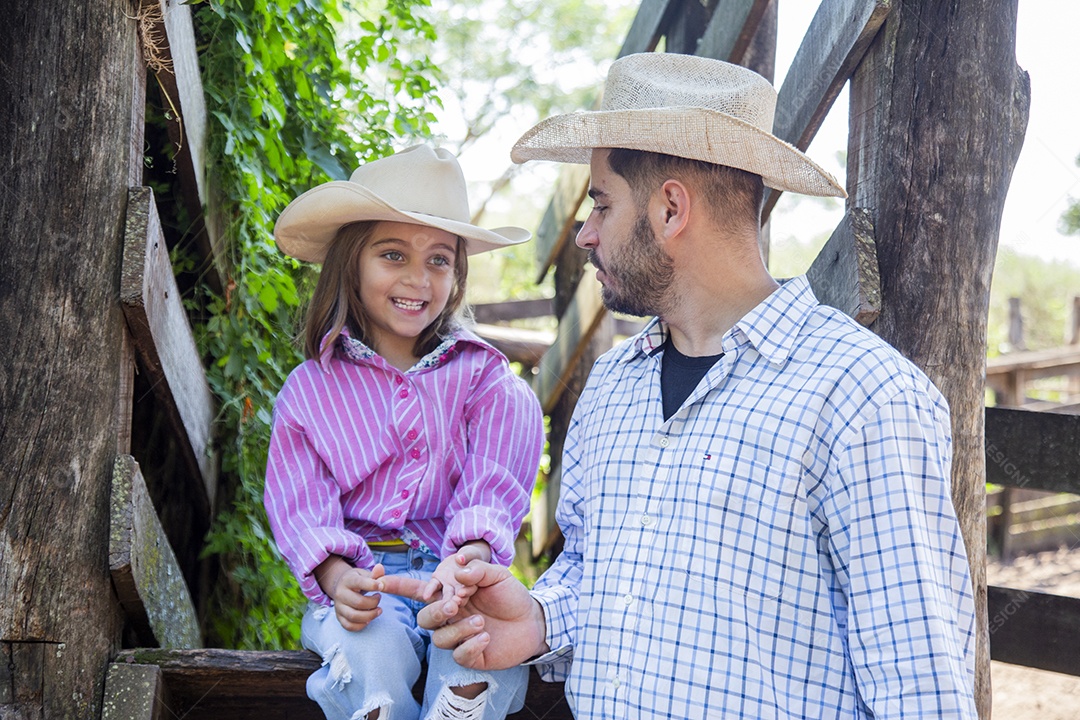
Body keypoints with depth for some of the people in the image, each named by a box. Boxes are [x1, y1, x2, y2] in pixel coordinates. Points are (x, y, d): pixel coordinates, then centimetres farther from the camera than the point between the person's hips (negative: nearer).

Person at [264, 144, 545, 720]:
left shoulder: (481, 376, 8)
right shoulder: (311, 389, 8)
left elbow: (492, 483, -4)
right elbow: (301, 508, 0)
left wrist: (468, 562, -27)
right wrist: (339, 579, -22)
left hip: (457, 570, 0)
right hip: (358, 577, 0)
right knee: (373, 650, -34)